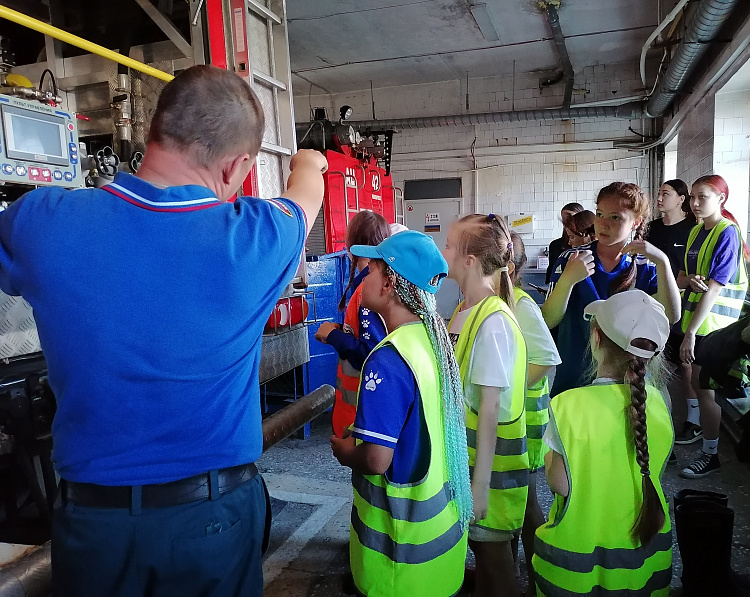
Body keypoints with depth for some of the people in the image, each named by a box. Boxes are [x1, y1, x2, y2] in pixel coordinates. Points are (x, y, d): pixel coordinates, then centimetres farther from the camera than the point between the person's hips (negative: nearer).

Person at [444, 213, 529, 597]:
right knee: (478, 544, 23)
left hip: (488, 460, -7)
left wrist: (480, 483, -17)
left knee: (492, 552, 11)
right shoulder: (465, 309, 2)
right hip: (463, 450, 7)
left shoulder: (493, 323, -23)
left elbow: (490, 408, -22)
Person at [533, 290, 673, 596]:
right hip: (645, 546, 4)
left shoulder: (568, 406, -25)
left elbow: (560, 484, -19)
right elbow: (655, 470, 0)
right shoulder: (657, 401, -11)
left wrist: (548, 455, -2)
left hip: (581, 550, -4)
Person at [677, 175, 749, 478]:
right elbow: (682, 275, 12)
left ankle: (711, 454, 12)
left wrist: (691, 332, -22)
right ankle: (695, 426, 34)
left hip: (712, 321, -7)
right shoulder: (696, 231, 10)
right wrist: (690, 280, -14)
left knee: (704, 385, -1)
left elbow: (715, 288, -20)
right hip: (694, 314, 7)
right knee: (694, 378, 14)